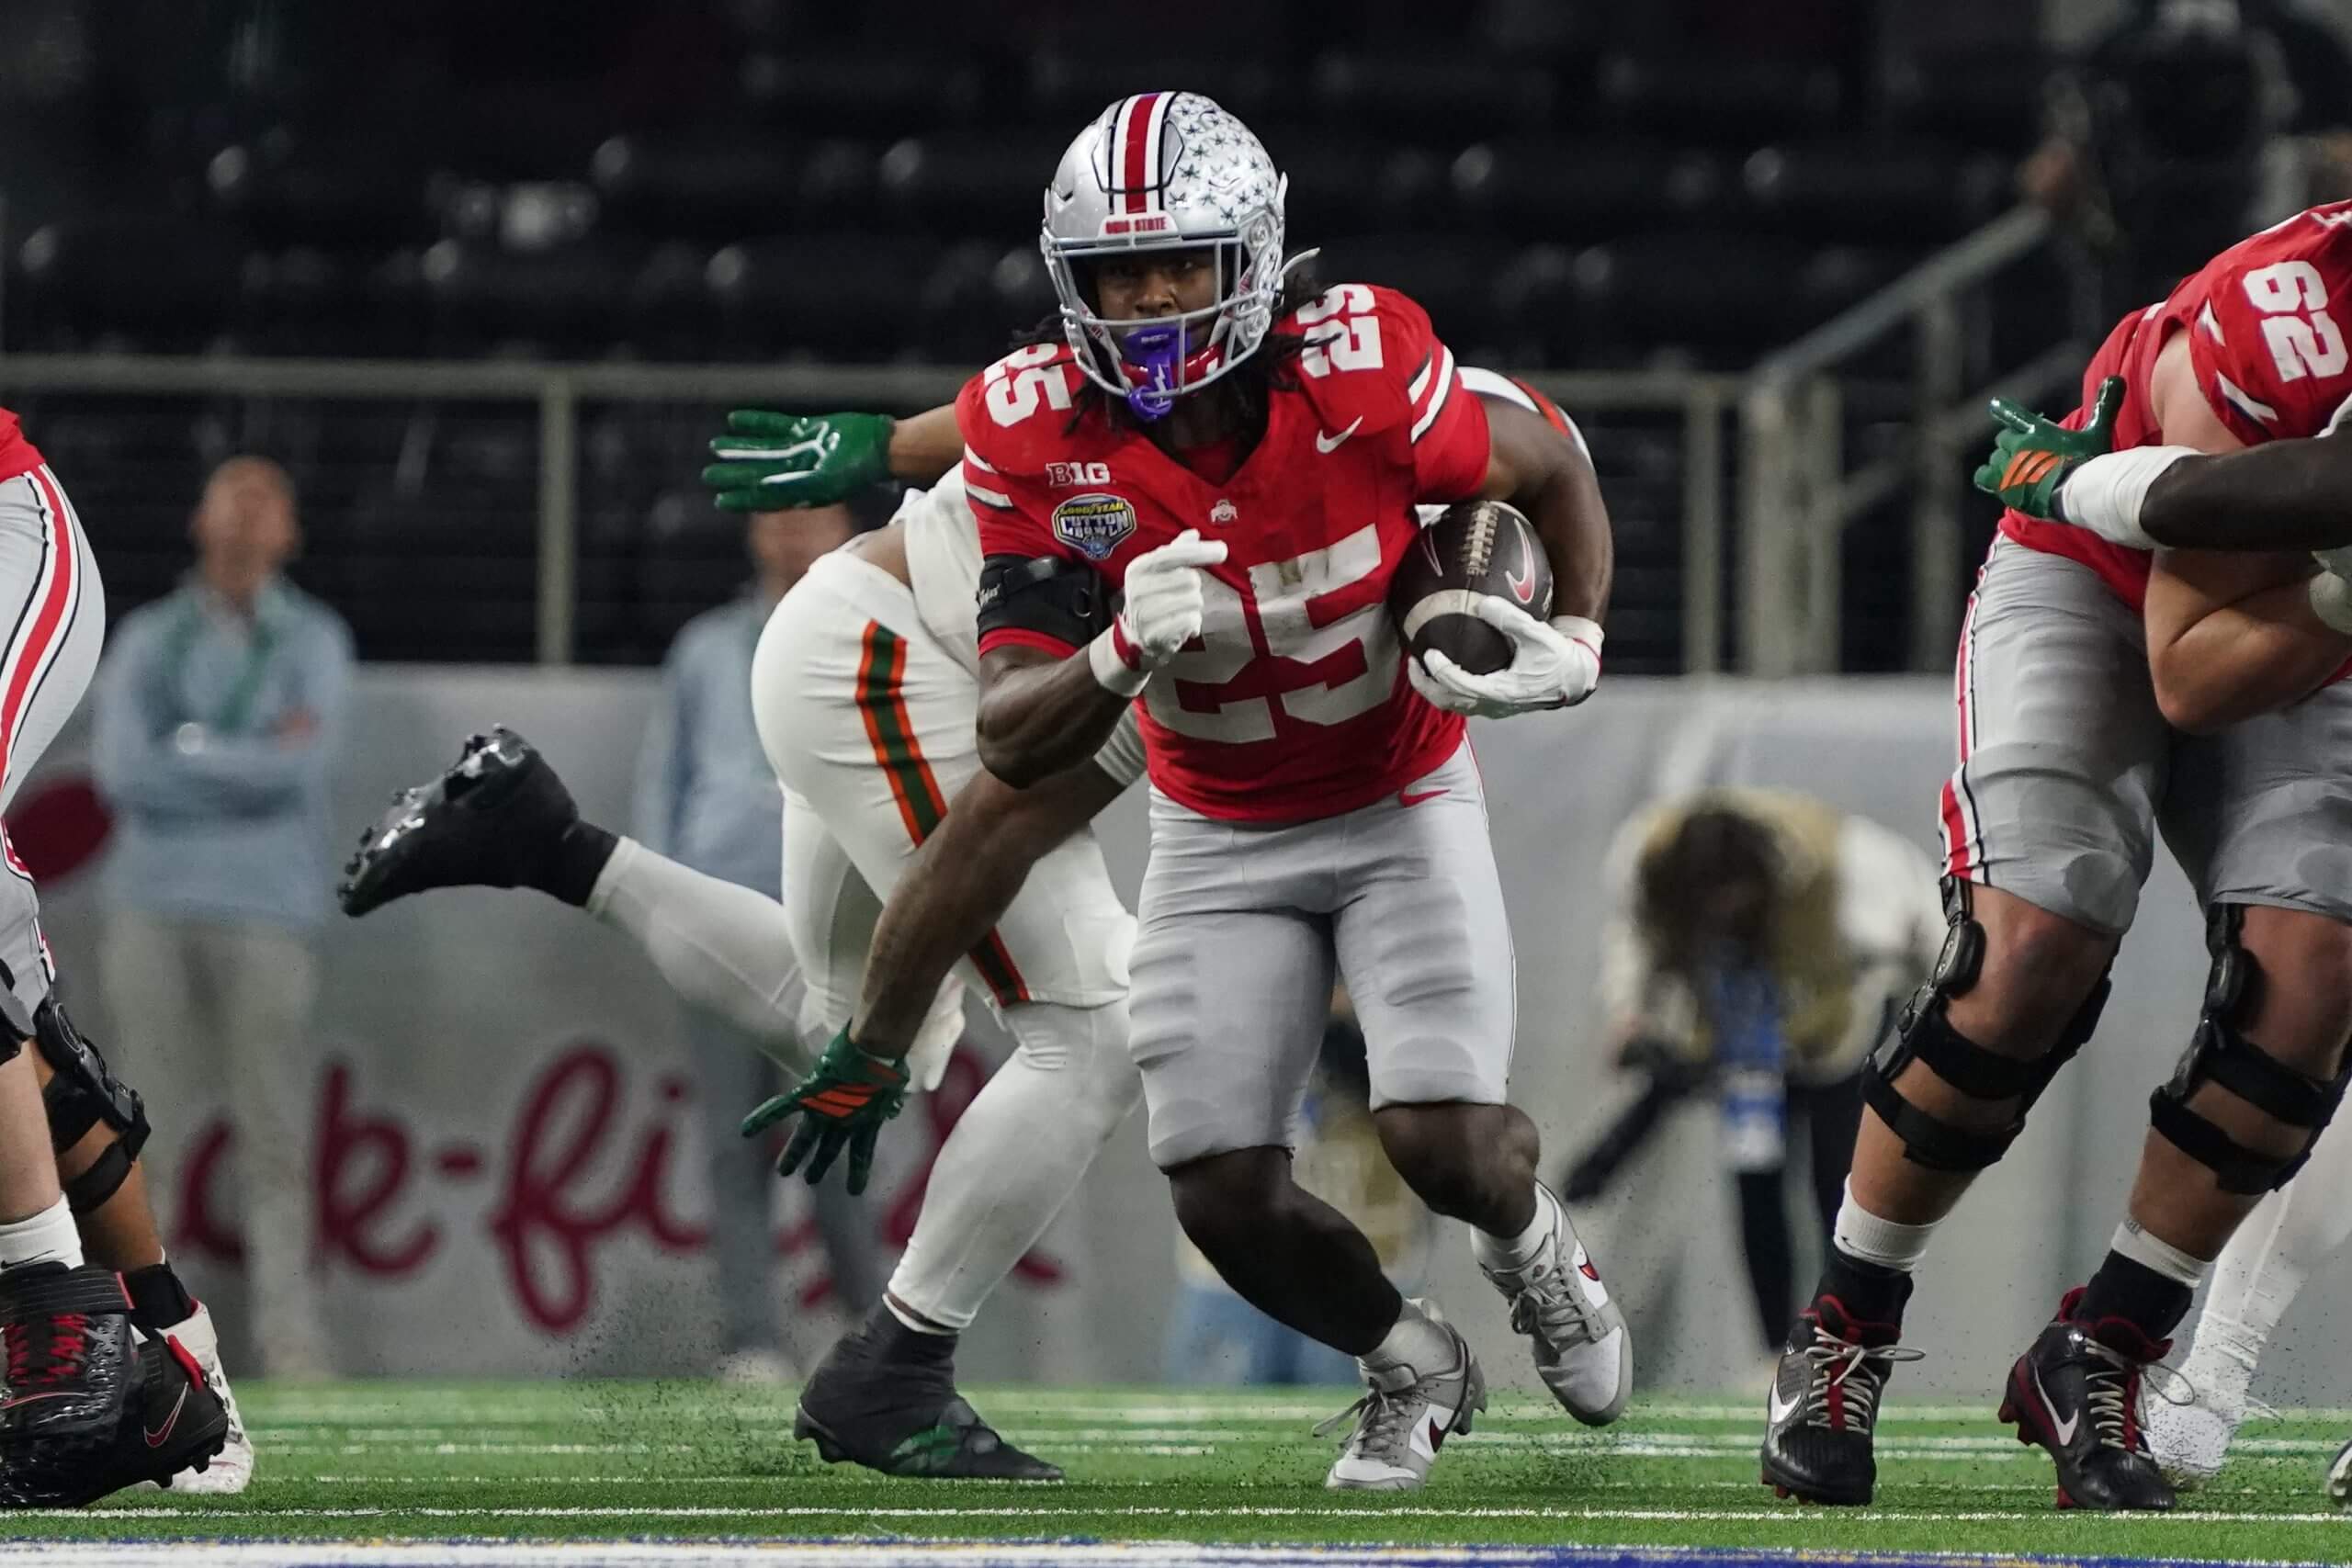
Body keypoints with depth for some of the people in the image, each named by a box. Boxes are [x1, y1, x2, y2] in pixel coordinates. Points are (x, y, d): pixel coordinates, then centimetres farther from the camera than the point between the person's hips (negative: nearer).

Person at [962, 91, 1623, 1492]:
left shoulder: (1359, 371, -25)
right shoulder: (1038, 439, -21)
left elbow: (1553, 475, -3)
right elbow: (1013, 743, -22)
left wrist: (1577, 645, -16)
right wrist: (1125, 653, -40)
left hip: (1402, 805, -2)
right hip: (1220, 836, 2)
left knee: (1444, 1138, -19)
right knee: (1224, 1195, -8)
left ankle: (1536, 1249, 21)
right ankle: (1411, 1365, 25)